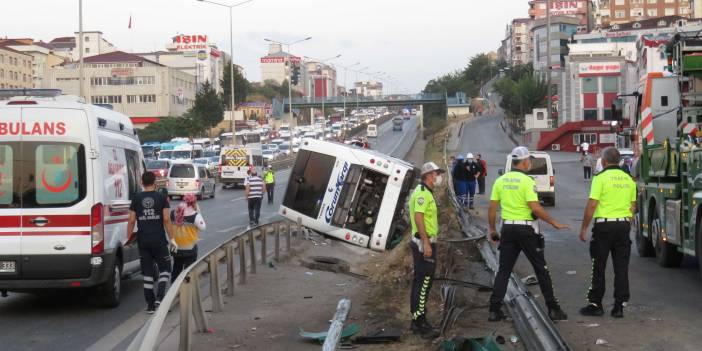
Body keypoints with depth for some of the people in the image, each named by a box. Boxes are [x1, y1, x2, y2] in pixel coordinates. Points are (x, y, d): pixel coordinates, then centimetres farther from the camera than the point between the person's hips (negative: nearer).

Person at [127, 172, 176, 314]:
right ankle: (160, 297, -10)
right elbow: (166, 219, -5)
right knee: (165, 269, 9)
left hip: (143, 241, 2)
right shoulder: (161, 198, -1)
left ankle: (150, 304, 8)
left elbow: (131, 221, 2)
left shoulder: (136, 199, 3)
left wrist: (128, 238, 10)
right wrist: (171, 239, 0)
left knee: (147, 273, 8)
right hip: (159, 240, -2)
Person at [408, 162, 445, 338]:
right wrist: (426, 242, -27)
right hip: (424, 242, -11)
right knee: (423, 282, -9)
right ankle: (419, 323, -8)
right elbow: (418, 217, -24)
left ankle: (418, 320, 21)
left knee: (421, 282, 14)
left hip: (425, 242, 11)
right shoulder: (422, 193, -16)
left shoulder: (425, 192, 17)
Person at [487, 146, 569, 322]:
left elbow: (492, 208, 6)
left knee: (504, 270, 8)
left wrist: (492, 229, 15)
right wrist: (554, 223, -9)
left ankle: (494, 310, 2)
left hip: (507, 228, 5)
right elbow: (536, 208, -18)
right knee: (541, 268, 5)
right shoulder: (526, 181, -11)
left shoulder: (500, 181, 5)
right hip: (525, 228, -5)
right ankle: (553, 309, 7)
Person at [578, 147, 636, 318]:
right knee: (621, 267, 7)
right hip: (624, 224, 5)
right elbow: (633, 206, 13)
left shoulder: (601, 178, -9)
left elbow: (591, 205, -13)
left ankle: (595, 304, 8)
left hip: (604, 225, -5)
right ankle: (619, 306, 6)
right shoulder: (629, 179, 9)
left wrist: (584, 228, -6)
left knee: (599, 267, 3)